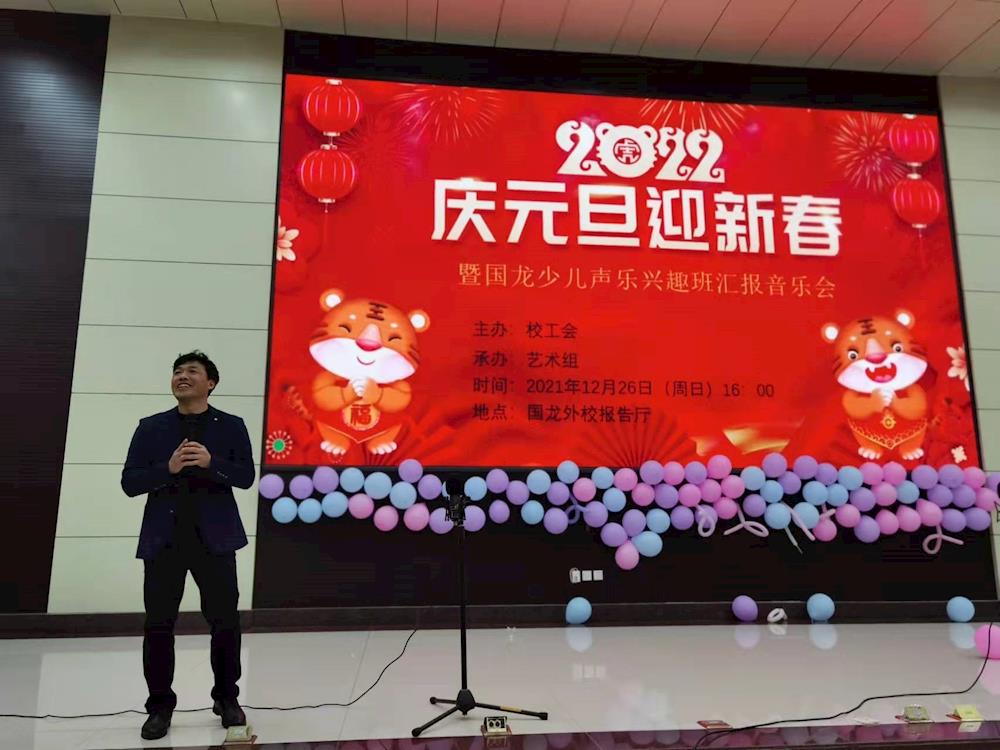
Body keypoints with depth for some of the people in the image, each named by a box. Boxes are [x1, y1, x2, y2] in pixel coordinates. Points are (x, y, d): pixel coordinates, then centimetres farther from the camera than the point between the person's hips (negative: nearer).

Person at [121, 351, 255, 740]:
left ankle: (227, 699, 20)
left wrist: (211, 462, -19)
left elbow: (245, 476, -3)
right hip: (163, 538, 1)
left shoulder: (231, 426, 5)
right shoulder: (150, 427, 8)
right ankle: (160, 705, 19)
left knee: (225, 620, 5)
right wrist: (168, 468, -15)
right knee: (158, 624, 4)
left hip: (214, 537, -1)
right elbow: (129, 482, 1)